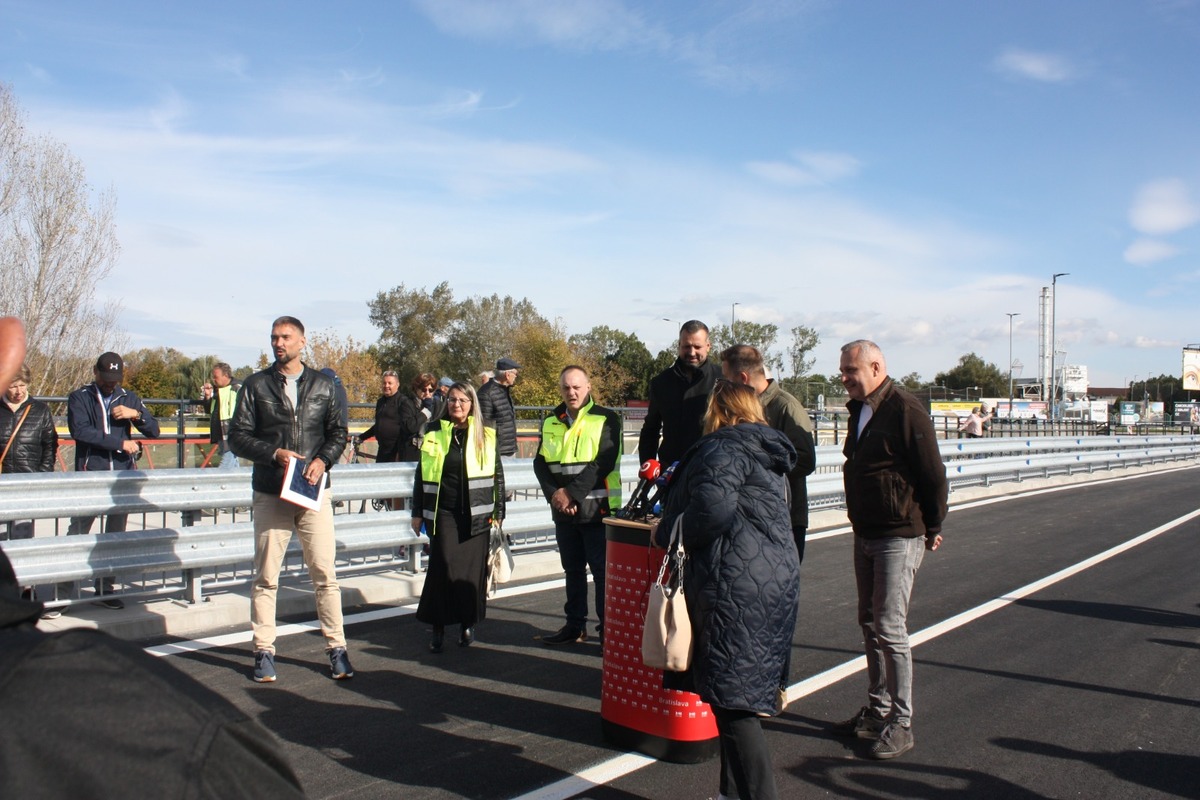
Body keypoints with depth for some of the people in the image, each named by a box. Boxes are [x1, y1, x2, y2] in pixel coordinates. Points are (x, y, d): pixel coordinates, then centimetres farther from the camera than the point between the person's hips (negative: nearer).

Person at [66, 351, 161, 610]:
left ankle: (105, 589, 16)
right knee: (77, 532, -3)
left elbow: (153, 431, 11)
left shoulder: (129, 398, 14)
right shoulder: (79, 398, 3)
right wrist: (121, 443, -13)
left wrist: (136, 414, -7)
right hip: (90, 474, -3)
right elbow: (80, 430, -12)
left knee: (115, 535, 7)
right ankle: (64, 588, 4)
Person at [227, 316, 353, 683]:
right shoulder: (256, 385, 6)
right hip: (270, 494, 0)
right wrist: (274, 453, -13)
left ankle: (336, 648, 9)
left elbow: (338, 432, 10)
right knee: (266, 576, 5)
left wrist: (323, 459, -10)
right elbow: (238, 435, 2)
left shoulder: (323, 385, 10)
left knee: (325, 573, 0)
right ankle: (264, 650, 16)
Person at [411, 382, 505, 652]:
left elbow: (498, 476, 8)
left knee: (472, 568, 2)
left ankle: (469, 622, 19)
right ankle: (438, 627, 5)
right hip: (442, 513, 0)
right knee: (442, 566, -6)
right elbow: (421, 475, 12)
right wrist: (418, 513, 9)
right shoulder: (433, 434, 8)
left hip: (476, 514, 0)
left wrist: (498, 512, 4)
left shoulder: (486, 436, 5)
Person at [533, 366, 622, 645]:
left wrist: (571, 493, -17)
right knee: (573, 569, 15)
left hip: (597, 508, -5)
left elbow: (604, 463, -15)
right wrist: (553, 494, -10)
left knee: (602, 571, -1)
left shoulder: (606, 419, -6)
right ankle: (575, 625, 26)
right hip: (563, 511, 6)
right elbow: (540, 462, 8)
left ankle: (608, 629, 8)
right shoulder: (551, 422, 11)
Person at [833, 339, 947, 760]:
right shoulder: (859, 409, 11)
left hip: (899, 537, -9)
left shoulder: (905, 410, -16)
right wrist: (860, 523, 18)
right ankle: (877, 711, 27)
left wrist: (932, 528, -7)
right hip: (865, 535, 9)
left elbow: (933, 473, -15)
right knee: (870, 624, 14)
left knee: (890, 628, -5)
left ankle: (901, 724, 7)